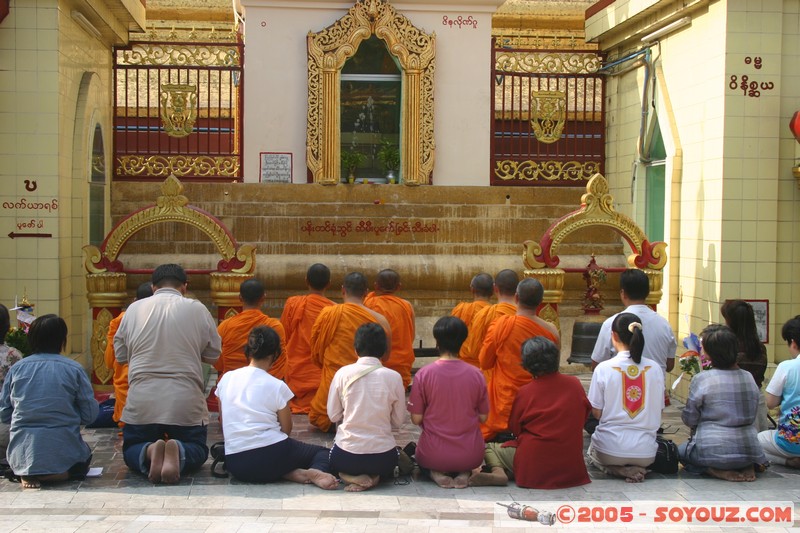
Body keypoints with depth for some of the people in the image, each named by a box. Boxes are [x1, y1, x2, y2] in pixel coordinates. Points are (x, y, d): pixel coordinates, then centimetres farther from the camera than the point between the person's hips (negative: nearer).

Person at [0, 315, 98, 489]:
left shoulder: (16, 369, 2)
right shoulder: (74, 369, -6)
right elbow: (90, 415, -5)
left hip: (22, 457, 2)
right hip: (63, 453, -2)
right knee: (85, 455, 31)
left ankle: (28, 474, 1)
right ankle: (56, 474, -2)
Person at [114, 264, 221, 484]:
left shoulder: (134, 309, 4)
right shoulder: (197, 309, 0)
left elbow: (119, 354, 12)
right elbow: (213, 355, 8)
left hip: (142, 401, 1)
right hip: (186, 402, -1)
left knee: (131, 451, 21)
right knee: (198, 450, 19)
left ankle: (150, 452, -14)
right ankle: (178, 452, -16)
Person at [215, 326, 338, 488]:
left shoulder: (226, 379, 7)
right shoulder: (277, 386, -3)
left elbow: (225, 422, 16)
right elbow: (286, 429, 5)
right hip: (272, 457, -3)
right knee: (323, 453, 18)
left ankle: (291, 473, 0)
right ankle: (316, 471, -18)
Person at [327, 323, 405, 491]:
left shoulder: (343, 373, -5)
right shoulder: (393, 377, -6)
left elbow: (333, 415, 1)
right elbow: (398, 421, 1)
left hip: (346, 457, 0)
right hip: (382, 458, 0)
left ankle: (353, 477, 3)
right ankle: (372, 476, 2)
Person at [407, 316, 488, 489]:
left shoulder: (423, 374, -11)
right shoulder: (476, 375, -6)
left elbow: (416, 419, -6)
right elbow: (483, 417, 2)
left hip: (433, 456, -1)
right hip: (470, 456, 1)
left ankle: (438, 473, 1)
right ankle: (463, 473, 4)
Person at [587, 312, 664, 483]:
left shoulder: (604, 368, -9)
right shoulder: (654, 368, -1)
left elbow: (597, 413, -3)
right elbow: (658, 410, 6)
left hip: (611, 449, -3)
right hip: (646, 452, 3)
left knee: (592, 449, 33)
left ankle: (620, 470, 0)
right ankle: (638, 468, 1)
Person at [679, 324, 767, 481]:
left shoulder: (701, 379, -13)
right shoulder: (749, 378, 3)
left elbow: (689, 419, -5)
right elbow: (752, 416, 12)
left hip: (714, 452, -5)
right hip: (749, 451, 5)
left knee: (681, 450, 25)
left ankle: (717, 470, -4)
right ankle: (746, 467, 6)